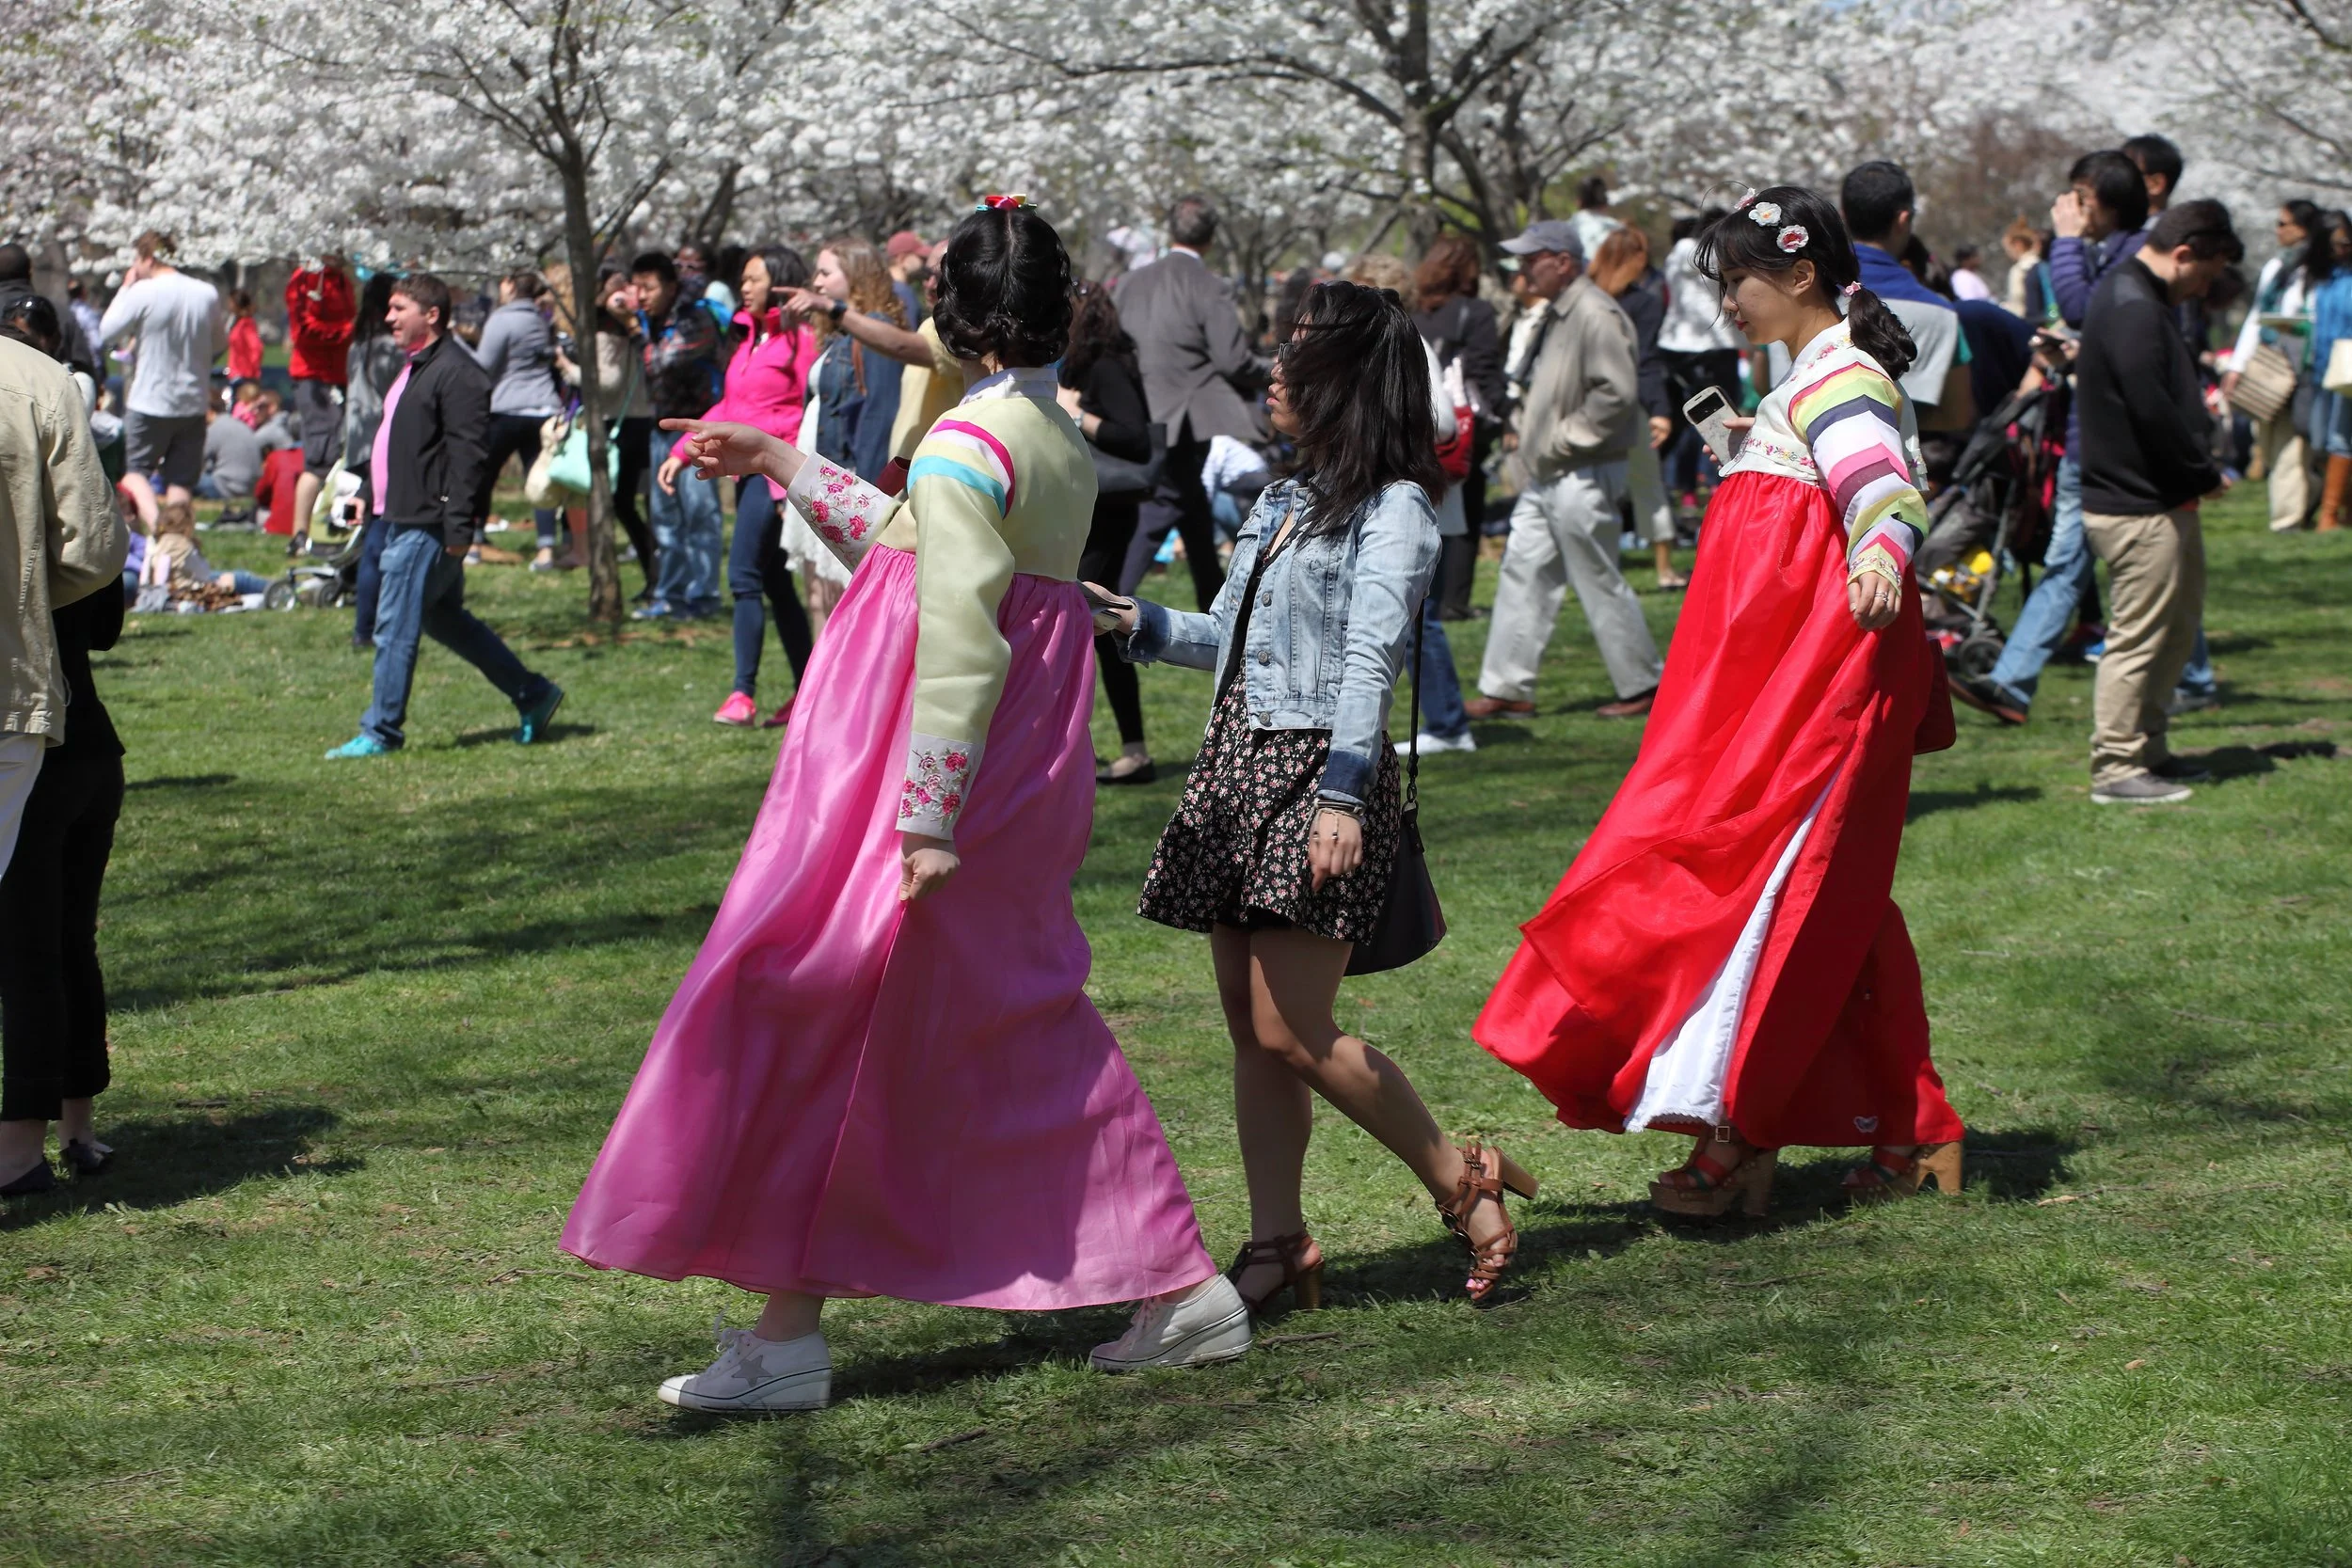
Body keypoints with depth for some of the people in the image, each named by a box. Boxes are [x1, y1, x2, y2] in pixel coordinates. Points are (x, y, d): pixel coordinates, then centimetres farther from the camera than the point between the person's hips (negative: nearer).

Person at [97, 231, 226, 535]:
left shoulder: (143, 293, -15)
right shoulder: (208, 294, 0)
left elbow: (107, 333, -4)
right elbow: (220, 343, 12)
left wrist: (125, 288, 3)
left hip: (150, 400, -4)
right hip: (193, 401, 4)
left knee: (136, 468, 9)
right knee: (181, 480, 10)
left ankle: (154, 524, -14)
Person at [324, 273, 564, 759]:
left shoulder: (456, 373, -16)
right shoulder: (416, 368, 17)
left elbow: (468, 452, -22)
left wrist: (458, 524, -24)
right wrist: (371, 495, 24)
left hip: (429, 526, -11)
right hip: (407, 519, 11)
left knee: (395, 626, -6)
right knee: (445, 619, 16)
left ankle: (381, 731, 2)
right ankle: (533, 695, 23)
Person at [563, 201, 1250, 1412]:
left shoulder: (968, 442, -16)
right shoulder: (1061, 440, 12)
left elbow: (960, 634, -22)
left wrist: (927, 818, -23)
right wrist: (778, 462, 29)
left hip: (939, 759, -9)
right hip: (1031, 775, 9)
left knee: (810, 1016, 0)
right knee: (1026, 1027, 17)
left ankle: (786, 1335, 3)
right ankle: (1182, 1287, 18)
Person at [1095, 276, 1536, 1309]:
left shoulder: (1393, 509, -7)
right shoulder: (1283, 500, 18)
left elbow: (1369, 660, -17)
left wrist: (1342, 796, -24)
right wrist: (1138, 625, 13)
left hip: (1319, 770, -8)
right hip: (1237, 761, 8)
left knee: (1292, 1034, -11)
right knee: (1250, 1029, 6)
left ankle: (1463, 1181, 3)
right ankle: (1278, 1244, 11)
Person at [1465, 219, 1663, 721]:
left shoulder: (1595, 316, -18)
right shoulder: (1551, 314, 14)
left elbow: (1619, 392, -25)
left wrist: (1566, 437, -19)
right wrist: (1527, 448, 15)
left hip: (1582, 477, -10)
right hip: (1543, 475, 10)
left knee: (1600, 584, -2)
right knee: (1523, 575, 9)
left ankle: (1644, 685, 9)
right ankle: (1507, 689, 13)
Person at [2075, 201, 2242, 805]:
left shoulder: (2138, 300, 17)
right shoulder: (2132, 310, -18)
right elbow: (2152, 410, -25)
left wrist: (2197, 470, 10)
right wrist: (2204, 472, -12)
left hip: (2166, 501, 11)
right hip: (2138, 509, -11)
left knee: (2178, 630, 17)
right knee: (2138, 638, -6)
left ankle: (2149, 751, 25)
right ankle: (2115, 769, -1)